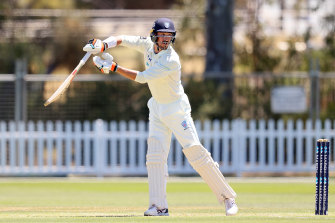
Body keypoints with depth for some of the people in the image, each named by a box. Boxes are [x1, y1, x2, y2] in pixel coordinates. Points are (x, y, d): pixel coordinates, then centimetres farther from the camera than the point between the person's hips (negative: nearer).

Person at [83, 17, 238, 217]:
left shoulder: (171, 60, -27)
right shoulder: (149, 45, -4)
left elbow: (142, 77, -29)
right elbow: (125, 40, 1)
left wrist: (114, 67, -27)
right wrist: (103, 45, -18)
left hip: (177, 109, -7)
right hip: (157, 108, 7)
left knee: (195, 151, -12)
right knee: (156, 154, -6)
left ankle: (227, 198, -2)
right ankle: (159, 207, -9)